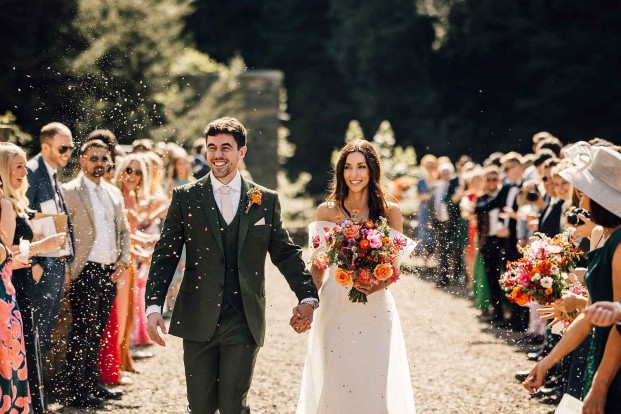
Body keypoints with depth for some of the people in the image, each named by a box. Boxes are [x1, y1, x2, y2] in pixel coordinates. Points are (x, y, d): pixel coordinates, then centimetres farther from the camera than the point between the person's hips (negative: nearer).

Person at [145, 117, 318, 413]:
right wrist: (154, 306, -8)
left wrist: (307, 297, -2)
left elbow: (286, 253, 11)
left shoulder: (266, 200, 7)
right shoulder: (185, 197, 4)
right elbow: (165, 255, 2)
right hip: (198, 320, 0)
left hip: (244, 322, 0)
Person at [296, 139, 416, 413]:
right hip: (334, 308, 0)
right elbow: (318, 266, 8)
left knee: (376, 385, -2)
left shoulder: (389, 212, 2)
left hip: (376, 308, 0)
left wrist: (379, 284, -15)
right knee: (335, 385, 2)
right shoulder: (327, 211, 3)